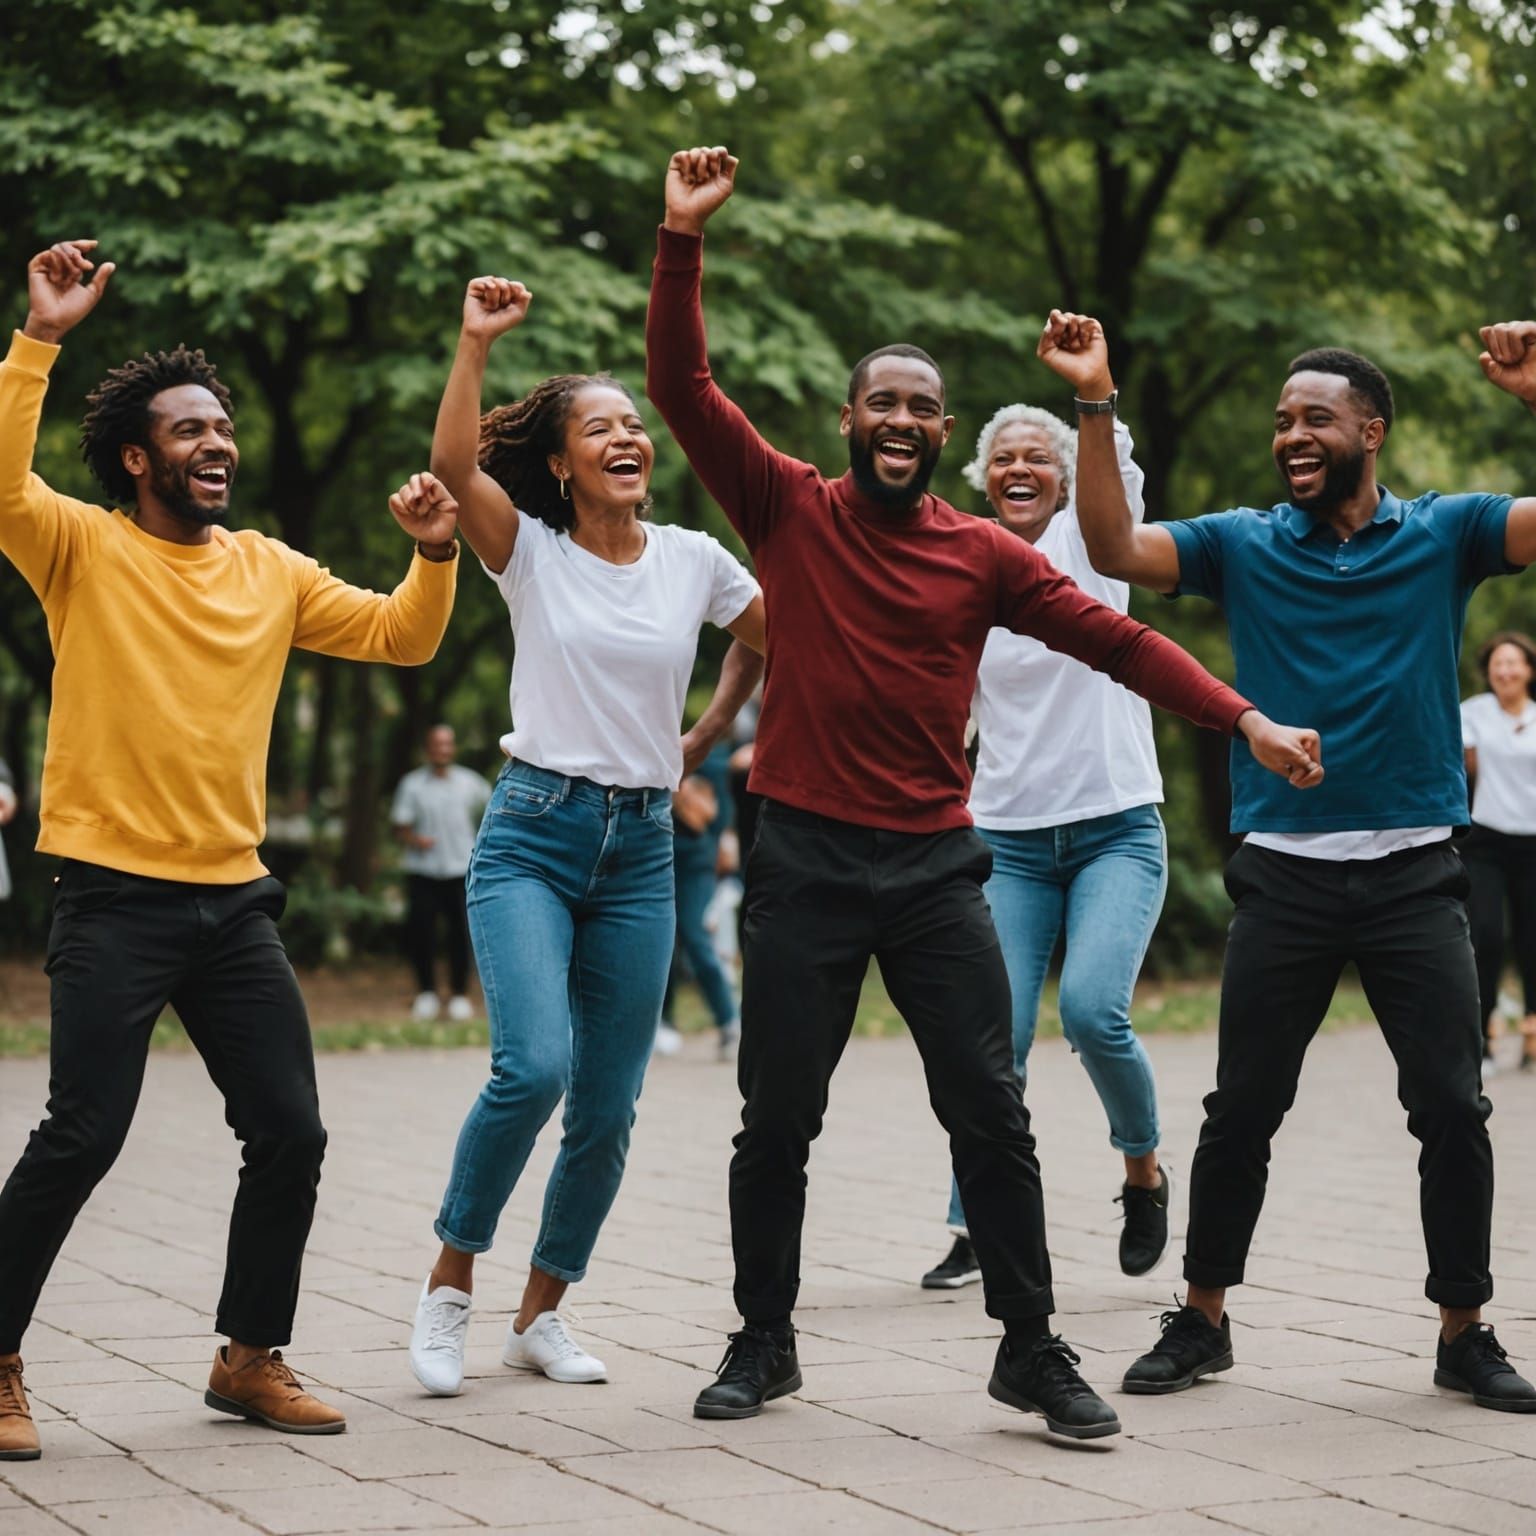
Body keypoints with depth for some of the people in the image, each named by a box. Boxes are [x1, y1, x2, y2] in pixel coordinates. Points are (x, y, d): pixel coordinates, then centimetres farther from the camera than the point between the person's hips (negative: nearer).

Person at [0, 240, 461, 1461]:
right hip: (116, 898, -5)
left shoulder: (272, 570, 11)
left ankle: (252, 1358, 23)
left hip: (235, 901, 5)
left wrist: (435, 556, -5)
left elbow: (403, 640, 13)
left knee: (290, 1136, 6)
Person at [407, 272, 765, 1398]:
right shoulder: (530, 551, -2)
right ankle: (452, 1278, -1)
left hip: (642, 849, 3)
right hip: (533, 833, -3)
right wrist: (477, 341, -26)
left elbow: (775, 636, 22)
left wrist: (706, 736, 20)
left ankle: (542, 1314, 20)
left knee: (608, 1110, 3)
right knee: (535, 1065, -23)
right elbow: (454, 462, -21)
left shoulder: (693, 561, 6)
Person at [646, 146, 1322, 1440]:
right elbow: (682, 385, -5)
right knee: (777, 1122, 7)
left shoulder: (984, 555, 4)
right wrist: (685, 237, -14)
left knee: (990, 1114, 1)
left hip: (934, 866, 1)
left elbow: (1115, 639, 2)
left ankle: (1032, 1350, 12)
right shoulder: (791, 513, 1)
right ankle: (764, 1343, 22)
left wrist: (1245, 720, -7)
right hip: (806, 860, -1)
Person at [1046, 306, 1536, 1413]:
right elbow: (1116, 550, -7)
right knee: (1243, 1111, 7)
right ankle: (1202, 1321, 19)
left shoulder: (1444, 534, 3)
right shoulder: (1244, 544, 4)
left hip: (1415, 874, 0)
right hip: (1285, 875, 1)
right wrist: (1096, 407, -15)